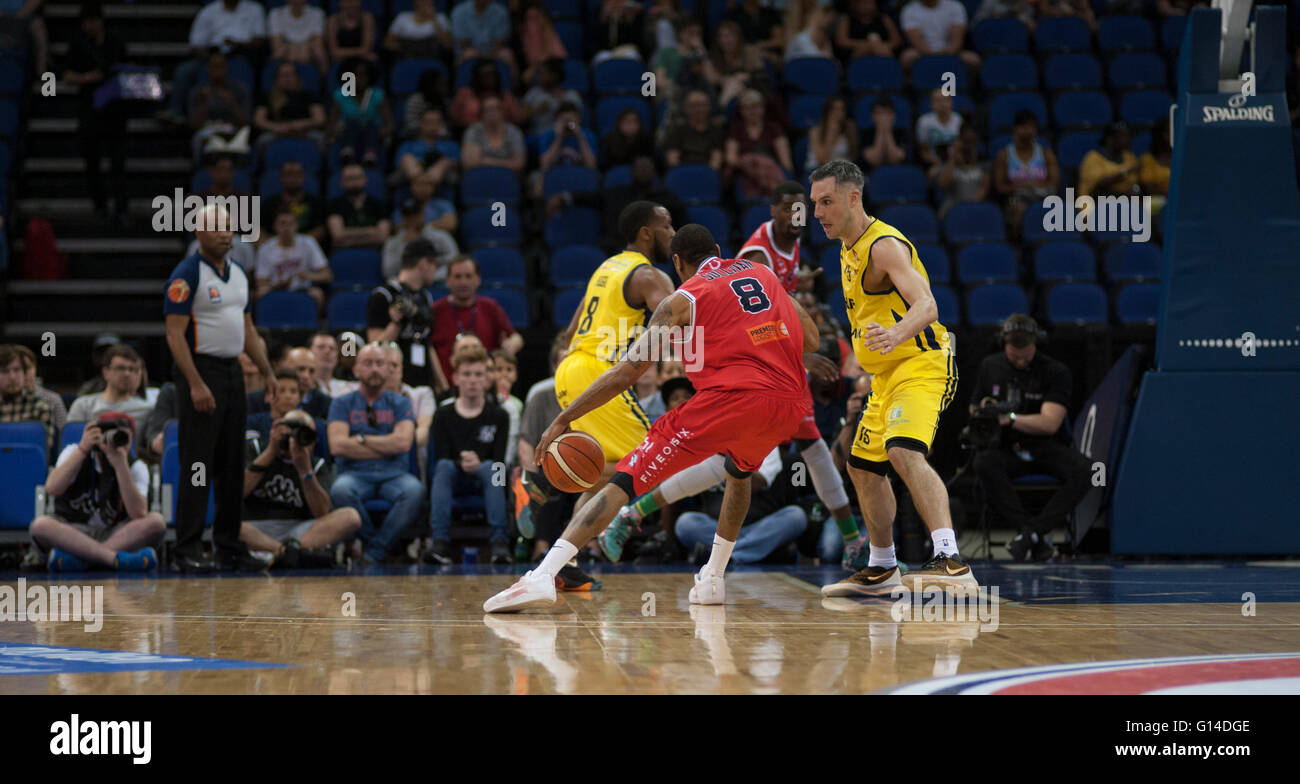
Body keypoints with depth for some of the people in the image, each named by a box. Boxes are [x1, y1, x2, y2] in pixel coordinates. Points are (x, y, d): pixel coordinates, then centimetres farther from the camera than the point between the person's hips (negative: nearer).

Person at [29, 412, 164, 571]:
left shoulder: (136, 467, -2)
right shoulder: (75, 452, -1)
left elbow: (138, 514, -20)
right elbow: (52, 489, -20)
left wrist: (121, 465, -25)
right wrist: (82, 449, -24)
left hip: (116, 536, 1)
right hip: (72, 532, -1)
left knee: (156, 521, -27)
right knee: (40, 525, -32)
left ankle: (78, 559, -36)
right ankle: (117, 558, -43)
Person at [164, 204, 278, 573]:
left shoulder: (238, 272, 14)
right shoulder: (187, 274, -11)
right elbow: (175, 333, -16)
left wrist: (267, 372, 15)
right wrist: (196, 384, -22)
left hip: (233, 372, 8)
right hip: (201, 370, -8)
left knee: (232, 465, 10)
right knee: (198, 465, -8)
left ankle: (230, 548, 16)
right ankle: (186, 552, -6)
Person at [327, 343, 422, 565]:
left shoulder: (400, 403, 14)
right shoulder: (342, 404, 11)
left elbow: (403, 442, -4)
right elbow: (337, 446, -5)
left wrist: (362, 439, -1)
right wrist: (387, 447, -2)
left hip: (394, 474, 1)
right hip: (356, 474, -1)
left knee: (415, 490, -35)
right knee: (340, 490, -37)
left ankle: (376, 551, -23)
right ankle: (370, 539, -14)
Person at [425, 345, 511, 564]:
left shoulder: (498, 415, 2)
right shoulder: (444, 414, 4)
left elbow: (500, 460, -5)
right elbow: (440, 458, -4)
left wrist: (479, 464, -27)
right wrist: (461, 464, -26)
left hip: (486, 478, 0)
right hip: (454, 480, 1)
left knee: (490, 468, -33)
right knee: (445, 466, -31)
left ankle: (500, 540, -44)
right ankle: (440, 541, -44)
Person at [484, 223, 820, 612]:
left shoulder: (684, 298, 12)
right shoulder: (762, 272, 25)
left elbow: (626, 372, 6)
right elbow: (811, 339, 27)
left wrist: (563, 419, 11)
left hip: (728, 398, -5)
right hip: (789, 404, 5)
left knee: (625, 481, -3)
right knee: (740, 471, 39)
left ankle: (542, 576, -18)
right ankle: (712, 580, 32)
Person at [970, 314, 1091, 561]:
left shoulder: (1056, 372, -6)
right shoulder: (990, 367, 7)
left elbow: (1050, 423, -17)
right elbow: (973, 409, 18)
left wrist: (1009, 418, -29)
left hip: (1046, 448, -2)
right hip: (1006, 448, 2)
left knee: (1084, 471, -33)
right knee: (983, 463, -34)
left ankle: (1035, 530, -31)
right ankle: (1039, 538, -36)